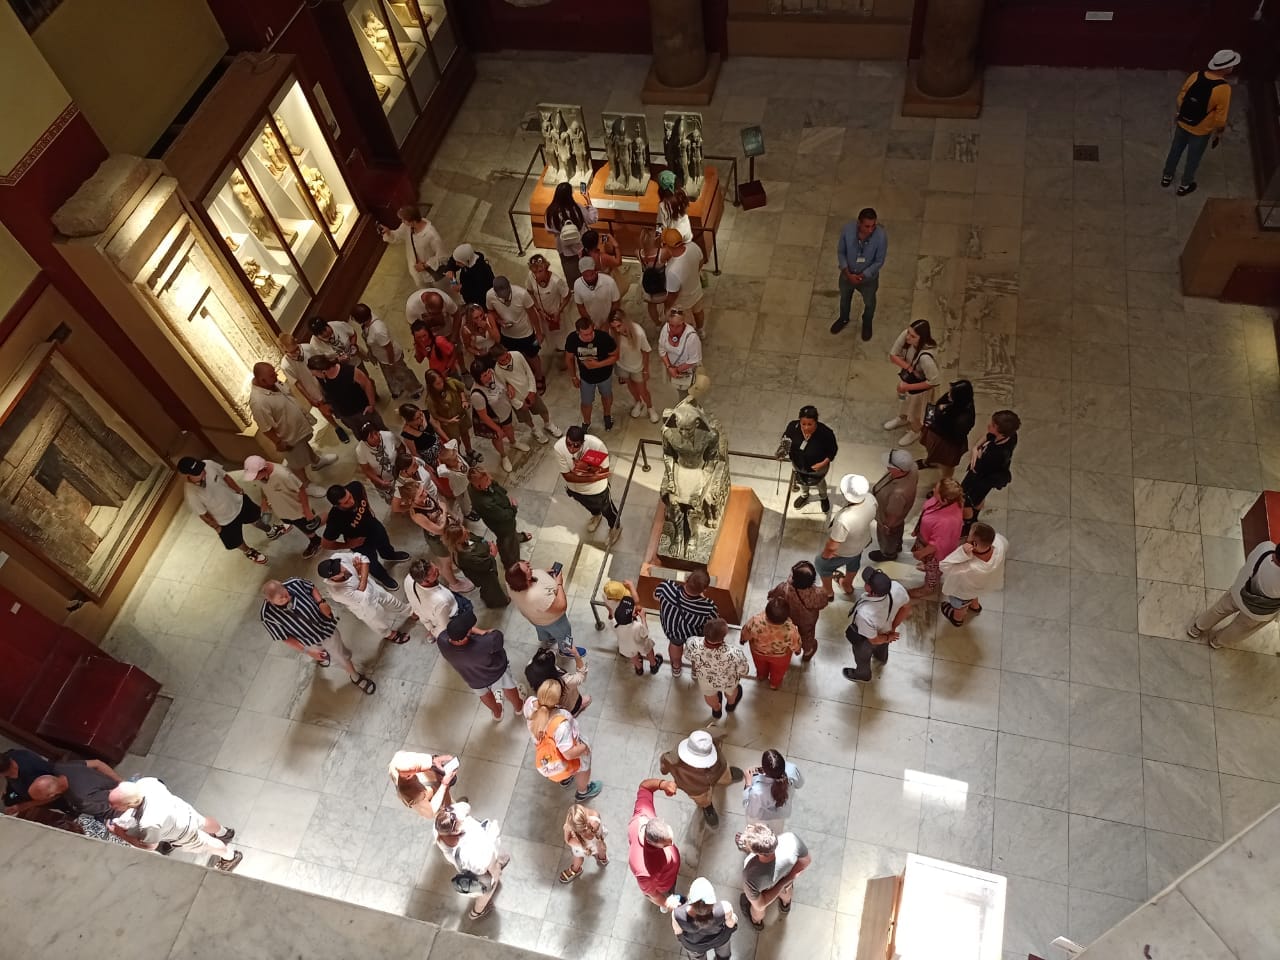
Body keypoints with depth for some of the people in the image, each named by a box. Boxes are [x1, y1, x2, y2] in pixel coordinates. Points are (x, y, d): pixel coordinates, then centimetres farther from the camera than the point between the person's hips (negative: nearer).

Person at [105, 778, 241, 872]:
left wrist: (119, 833, -22)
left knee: (206, 844, 28)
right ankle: (224, 833, 70)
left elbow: (149, 846, -25)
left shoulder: (149, 823, -48)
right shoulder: (145, 782, -32)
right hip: (182, 808, 5)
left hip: (184, 833, -5)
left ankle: (231, 856, 59)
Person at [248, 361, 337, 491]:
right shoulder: (258, 402, -41)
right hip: (288, 435, -8)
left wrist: (302, 412, 14)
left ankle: (316, 461, 63)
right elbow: (266, 428, -30)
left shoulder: (271, 381, -16)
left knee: (305, 444, 35)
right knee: (298, 462, 18)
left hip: (298, 423, 8)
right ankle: (307, 485, 43)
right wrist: (279, 443, -17)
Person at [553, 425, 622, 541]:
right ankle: (596, 515, 71)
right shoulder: (559, 447, -33)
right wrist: (592, 478, -33)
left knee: (606, 510, 27)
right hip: (574, 488, 3)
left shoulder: (596, 444, -38)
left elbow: (605, 470, -24)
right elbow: (566, 475, -25)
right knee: (589, 505, 35)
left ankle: (615, 527, 60)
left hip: (597, 489, -3)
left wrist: (588, 468, -42)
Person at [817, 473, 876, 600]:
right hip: (863, 542, 5)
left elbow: (832, 546, -33)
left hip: (844, 552, -5)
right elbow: (874, 512, -3)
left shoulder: (844, 520, -48)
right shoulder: (870, 501, -29)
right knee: (854, 562, 36)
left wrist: (825, 554, -11)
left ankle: (828, 592, 51)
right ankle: (847, 585, 66)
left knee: (821, 564, 27)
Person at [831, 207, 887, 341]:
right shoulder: (847, 229, -28)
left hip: (868, 277, -1)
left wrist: (862, 276, -22)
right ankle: (843, 319, 61)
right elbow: (840, 252, -12)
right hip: (847, 274, 1)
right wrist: (847, 273, -20)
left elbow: (879, 261, -19)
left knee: (869, 303, 27)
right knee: (844, 298, 29)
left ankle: (867, 323, 58)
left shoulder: (881, 236, -33)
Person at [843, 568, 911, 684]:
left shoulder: (865, 614, -49)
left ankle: (863, 675, 64)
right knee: (882, 647, 41)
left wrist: (887, 638, -7)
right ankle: (882, 657, 74)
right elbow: (907, 607, -14)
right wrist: (893, 627, -4)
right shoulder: (896, 587, -38)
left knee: (862, 657, 32)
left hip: (864, 640, -5)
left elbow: (874, 640, -28)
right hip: (885, 629, 5)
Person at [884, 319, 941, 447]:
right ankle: (903, 418, 68)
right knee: (905, 401, 35)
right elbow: (893, 355, -15)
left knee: (915, 410, 25)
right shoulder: (905, 335, -29)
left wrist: (908, 387, -26)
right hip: (906, 376, 5)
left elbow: (934, 381, -33)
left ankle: (915, 431, 56)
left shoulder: (925, 357, -45)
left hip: (919, 386, -5)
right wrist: (909, 367, -29)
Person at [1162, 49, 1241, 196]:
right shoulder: (1224, 88, -29)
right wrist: (1220, 131, -1)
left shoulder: (1196, 76, -16)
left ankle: (1166, 177, 47)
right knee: (1193, 158, 19)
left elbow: (1180, 98, -3)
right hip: (1201, 131, -4)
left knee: (1175, 150, 27)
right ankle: (1184, 186, 39)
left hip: (1182, 123, 4)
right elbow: (1221, 117, -20)